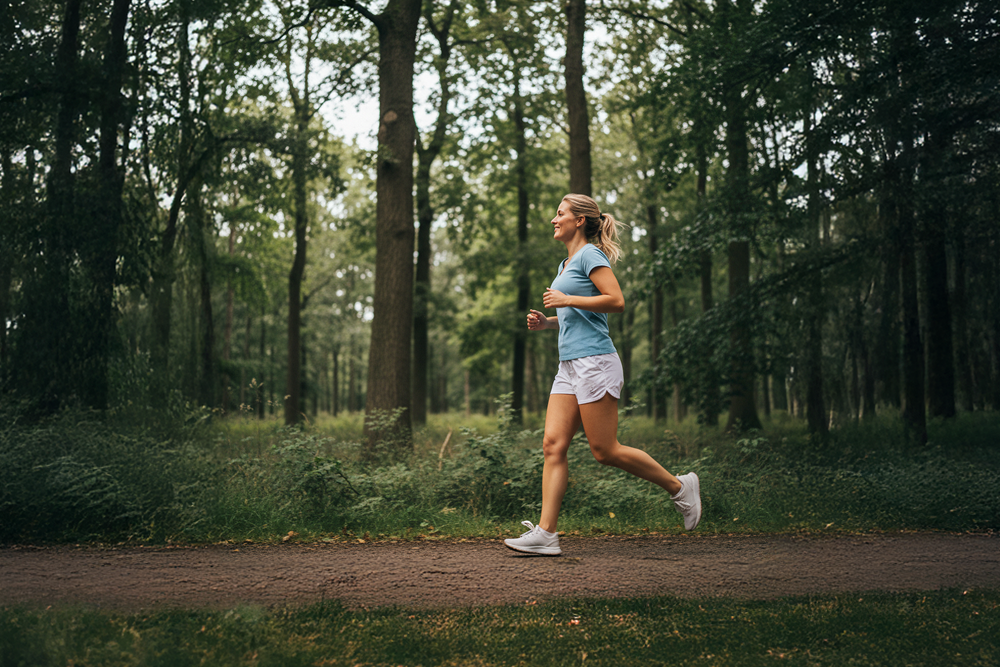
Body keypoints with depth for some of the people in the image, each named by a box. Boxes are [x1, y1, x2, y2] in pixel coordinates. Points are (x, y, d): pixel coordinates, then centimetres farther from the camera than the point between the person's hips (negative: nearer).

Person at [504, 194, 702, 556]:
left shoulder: (590, 254, -5)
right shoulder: (565, 264, 22)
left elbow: (616, 301, -16)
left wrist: (566, 300, -14)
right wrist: (546, 322, 14)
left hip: (594, 363, -9)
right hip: (570, 366, 9)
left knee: (605, 450, -5)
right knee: (553, 445, -2)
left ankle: (679, 487, 13)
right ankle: (545, 533, -4)